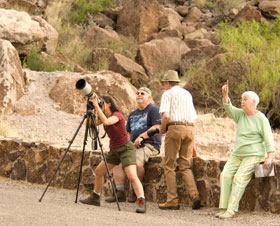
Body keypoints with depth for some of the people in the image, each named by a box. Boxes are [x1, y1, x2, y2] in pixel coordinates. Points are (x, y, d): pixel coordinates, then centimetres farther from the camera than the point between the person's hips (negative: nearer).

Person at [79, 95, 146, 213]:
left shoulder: (117, 115, -19)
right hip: (114, 149, 9)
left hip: (126, 148, -9)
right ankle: (95, 198, 30)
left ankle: (141, 203, -31)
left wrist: (96, 106, -35)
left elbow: (106, 121, -38)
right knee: (99, 171, 15)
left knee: (132, 176, -23)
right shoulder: (103, 116, 5)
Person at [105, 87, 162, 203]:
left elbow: (157, 127, -12)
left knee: (137, 162, -34)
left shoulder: (153, 109, 1)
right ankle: (120, 192, -16)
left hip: (149, 145, -7)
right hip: (133, 145, 7)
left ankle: (135, 191, -17)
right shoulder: (133, 114, 25)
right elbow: (129, 132, 30)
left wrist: (142, 137, -17)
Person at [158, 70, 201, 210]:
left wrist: (162, 129, 6)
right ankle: (194, 195, -13)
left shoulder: (167, 94, 3)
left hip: (175, 128, -6)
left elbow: (165, 115, -11)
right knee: (185, 166, 8)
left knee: (169, 166, 2)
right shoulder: (187, 94, 22)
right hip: (190, 129, 6)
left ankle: (172, 200, -2)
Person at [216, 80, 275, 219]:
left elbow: (268, 139, -11)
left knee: (239, 179, -23)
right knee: (225, 175, -15)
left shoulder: (261, 119, -7)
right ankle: (223, 208, -19)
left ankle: (231, 210, -27)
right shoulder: (241, 114, 9)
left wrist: (269, 157, -22)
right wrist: (225, 94, -24)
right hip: (237, 155, 6)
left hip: (254, 155, -6)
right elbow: (229, 109, -8)